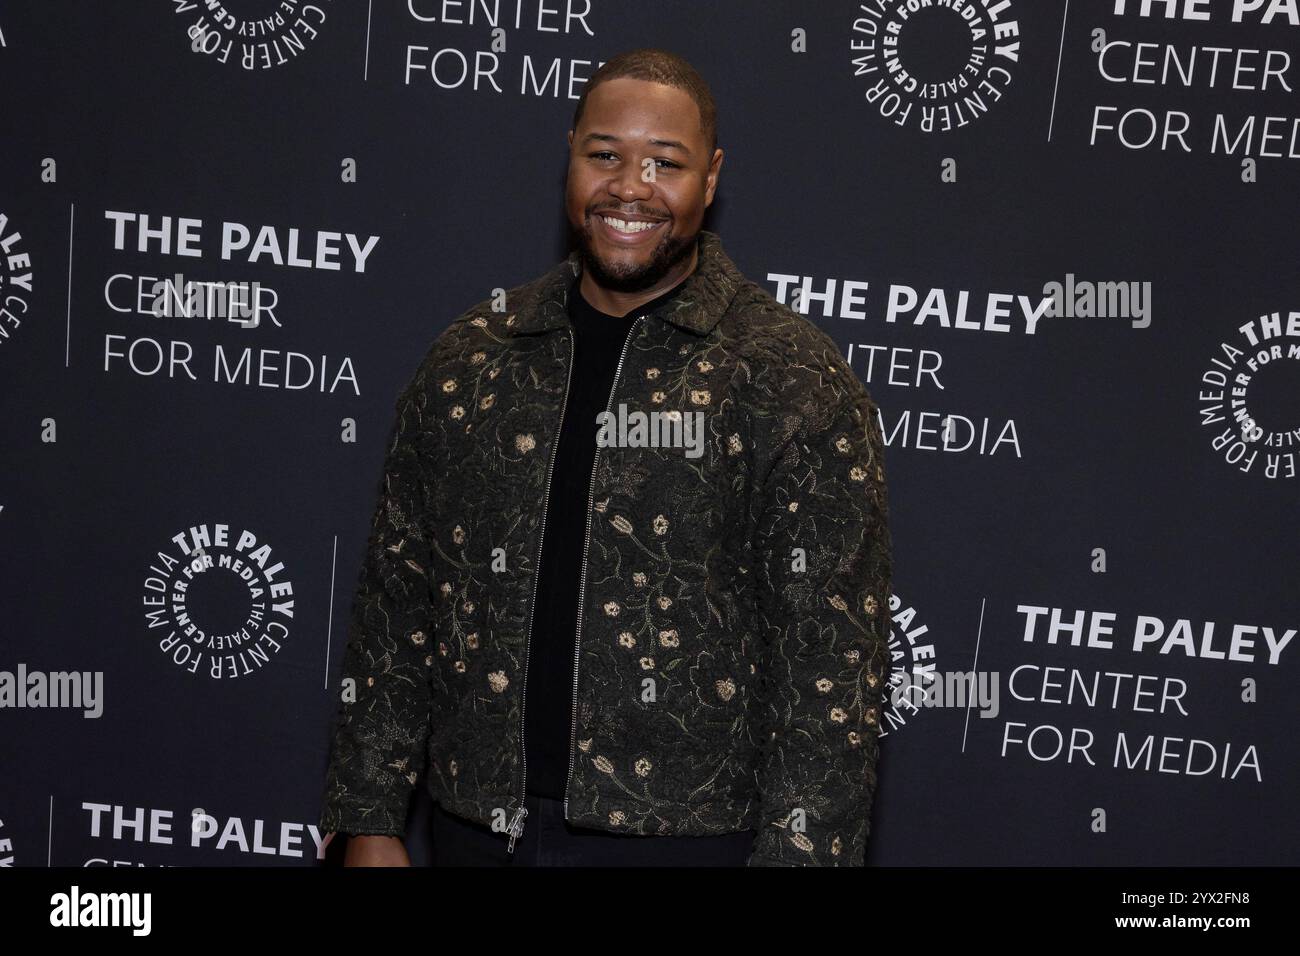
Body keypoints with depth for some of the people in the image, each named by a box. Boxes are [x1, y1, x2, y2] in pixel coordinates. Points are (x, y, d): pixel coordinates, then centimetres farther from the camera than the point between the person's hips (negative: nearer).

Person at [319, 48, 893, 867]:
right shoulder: (471, 359, 3)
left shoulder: (795, 382, -9)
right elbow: (397, 596, 6)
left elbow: (832, 657, -11)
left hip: (685, 833, -3)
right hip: (479, 828, 4)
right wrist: (370, 820, 6)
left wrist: (796, 852, -16)